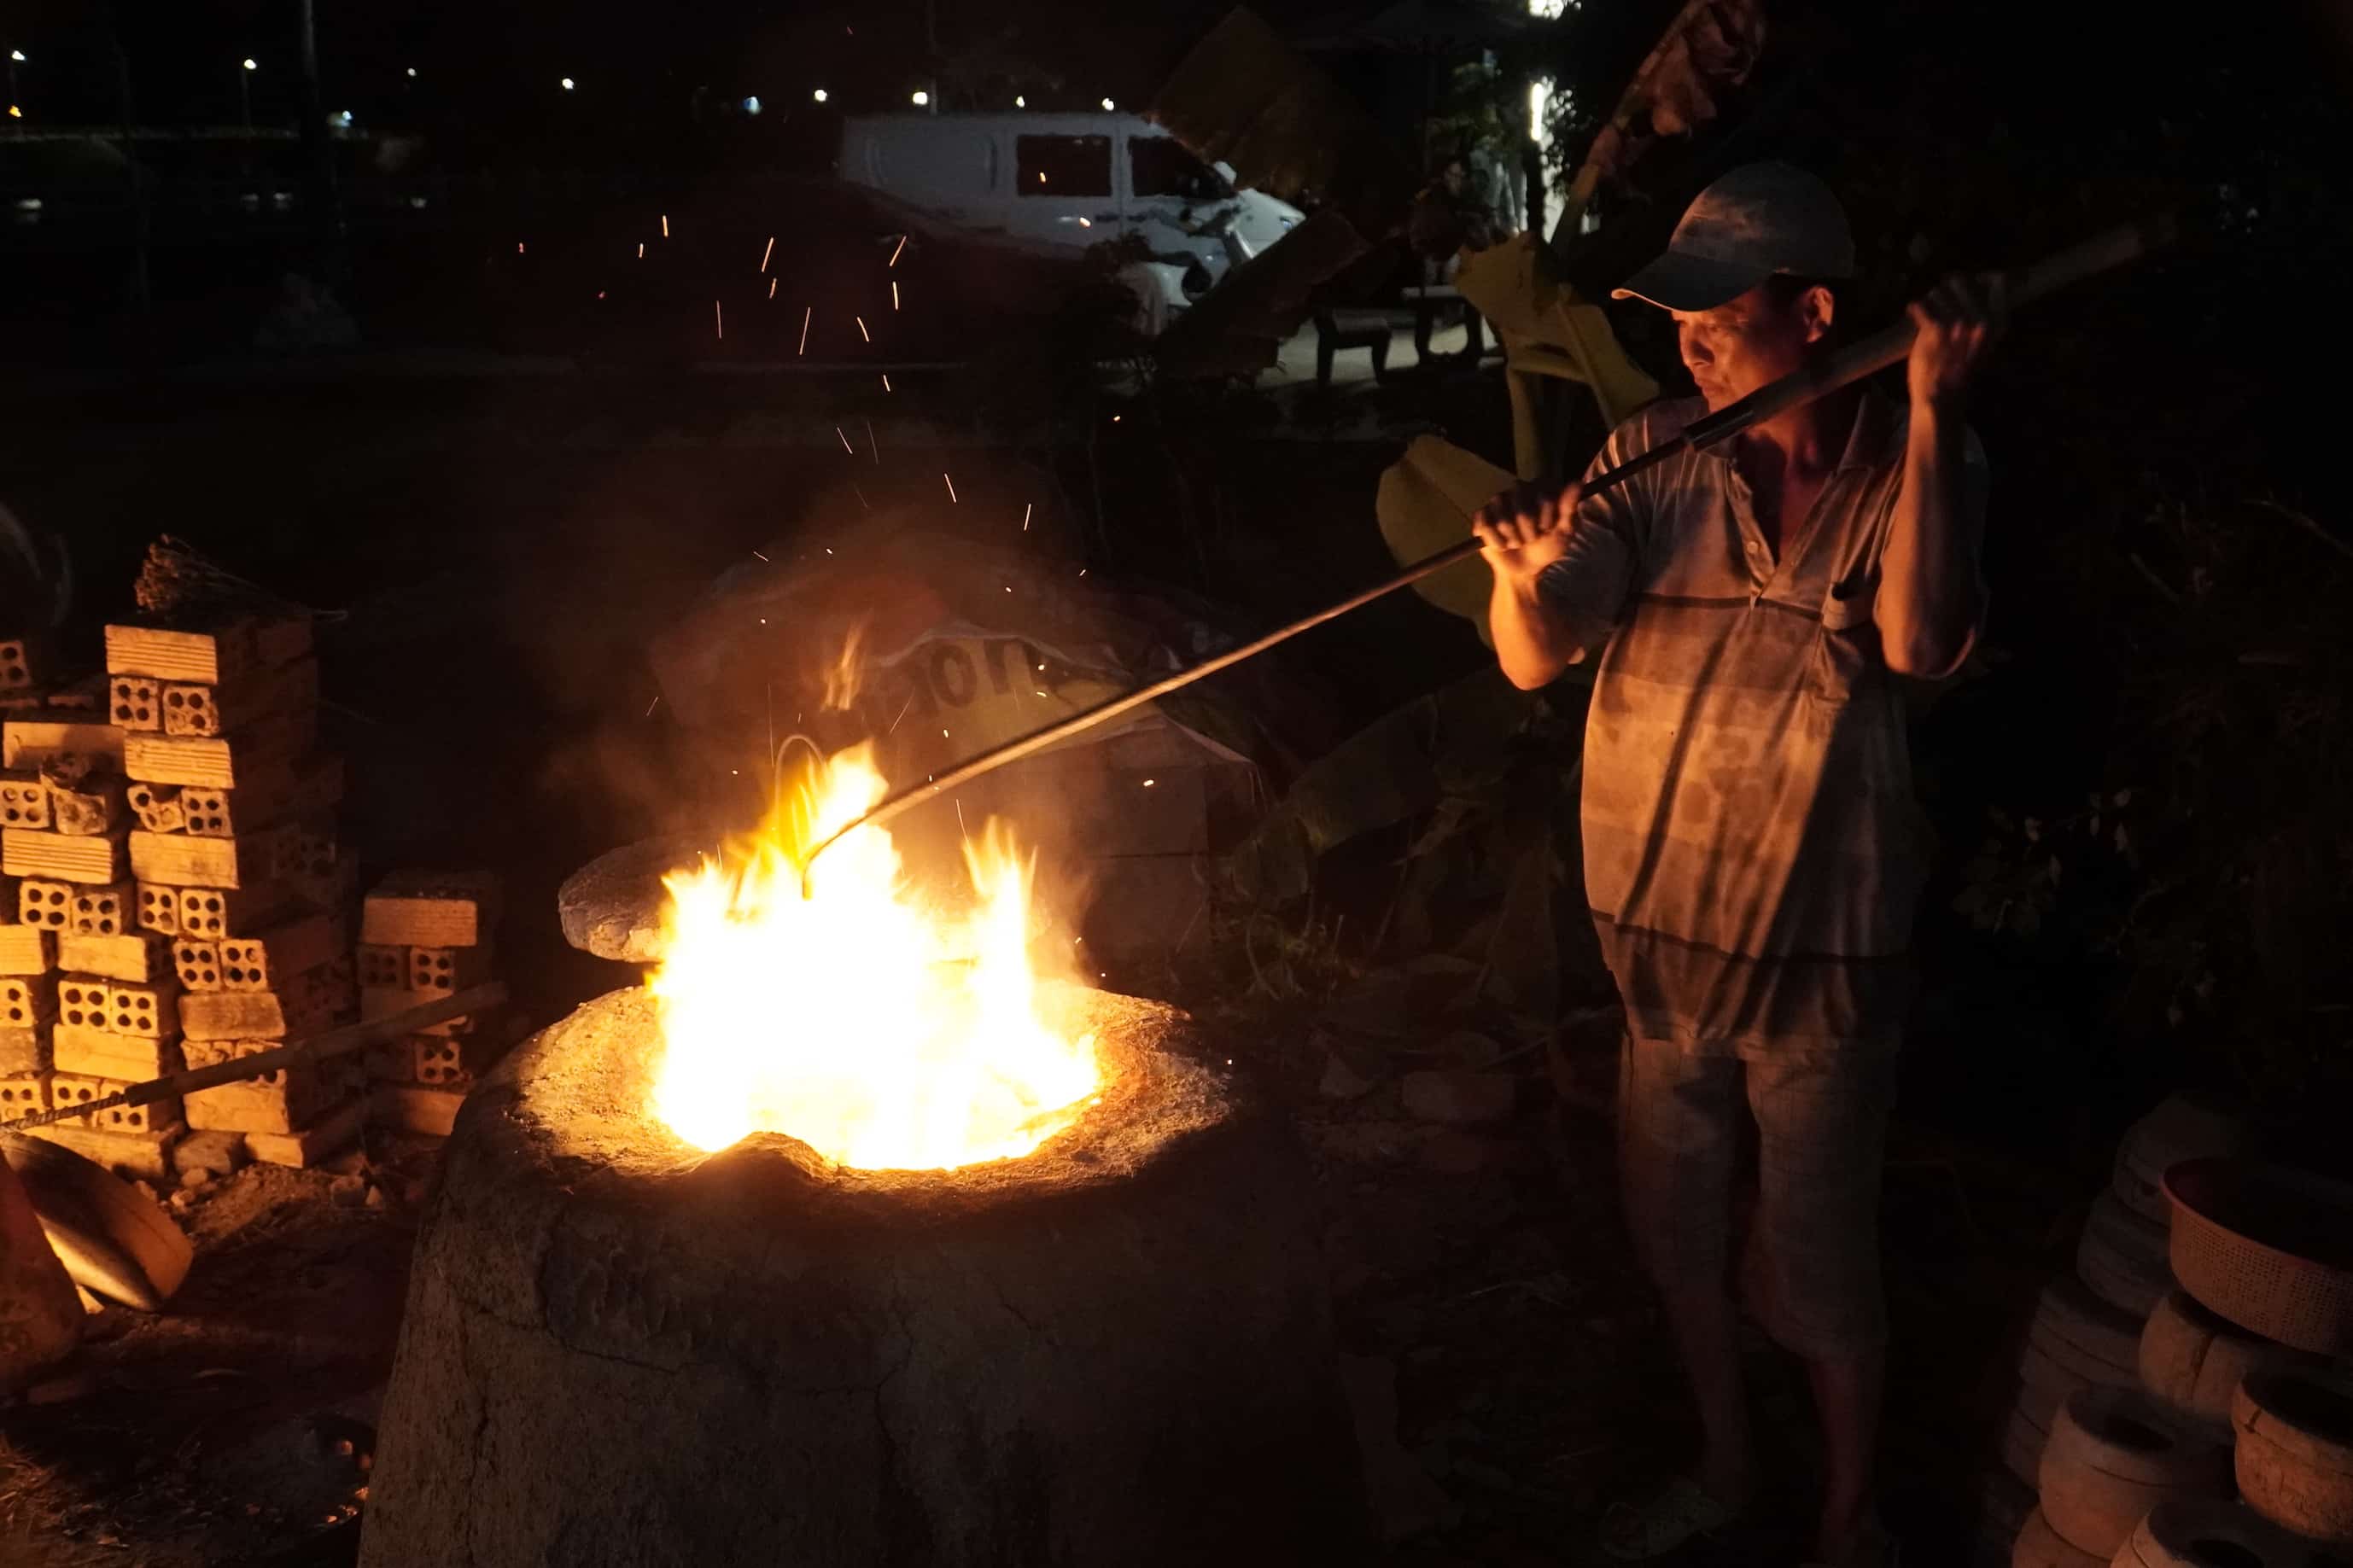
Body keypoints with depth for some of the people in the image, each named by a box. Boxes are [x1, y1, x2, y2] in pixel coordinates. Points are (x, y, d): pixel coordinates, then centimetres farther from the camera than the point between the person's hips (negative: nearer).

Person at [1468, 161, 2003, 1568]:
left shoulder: (1916, 471, -10)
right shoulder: (1656, 457, -5)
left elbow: (1920, 643, -29)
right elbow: (1536, 658, -13)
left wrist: (1934, 415, -31)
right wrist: (1526, 573, -35)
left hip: (1825, 949, -3)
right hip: (1658, 924, 4)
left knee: (1817, 1263, 8)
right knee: (1678, 1225, 20)